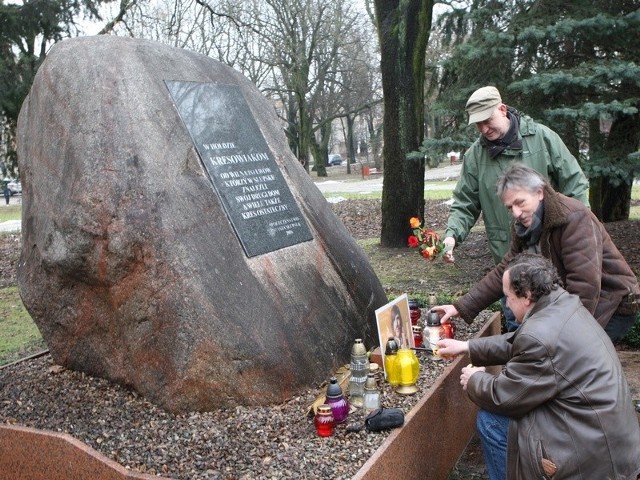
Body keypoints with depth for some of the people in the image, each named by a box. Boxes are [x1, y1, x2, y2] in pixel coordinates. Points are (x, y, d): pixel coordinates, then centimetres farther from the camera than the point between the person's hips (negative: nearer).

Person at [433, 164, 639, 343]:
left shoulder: (574, 219, -25)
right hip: (573, 306, 7)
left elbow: (585, 286, -30)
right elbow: (503, 273, 3)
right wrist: (462, 307, -5)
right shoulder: (524, 228, -1)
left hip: (613, 306, -7)